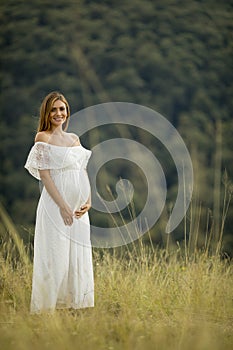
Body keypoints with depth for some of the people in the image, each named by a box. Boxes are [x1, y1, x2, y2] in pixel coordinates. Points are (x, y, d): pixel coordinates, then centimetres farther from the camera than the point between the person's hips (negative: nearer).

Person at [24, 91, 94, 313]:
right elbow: (44, 174, -11)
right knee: (55, 256, -6)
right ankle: (47, 307, 1)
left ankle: (75, 305, 15)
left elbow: (83, 171, 14)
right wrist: (63, 206, -17)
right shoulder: (43, 138, -3)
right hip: (55, 205, -6)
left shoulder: (74, 139, 15)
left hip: (78, 207, 6)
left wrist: (88, 201, -1)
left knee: (78, 257, 8)